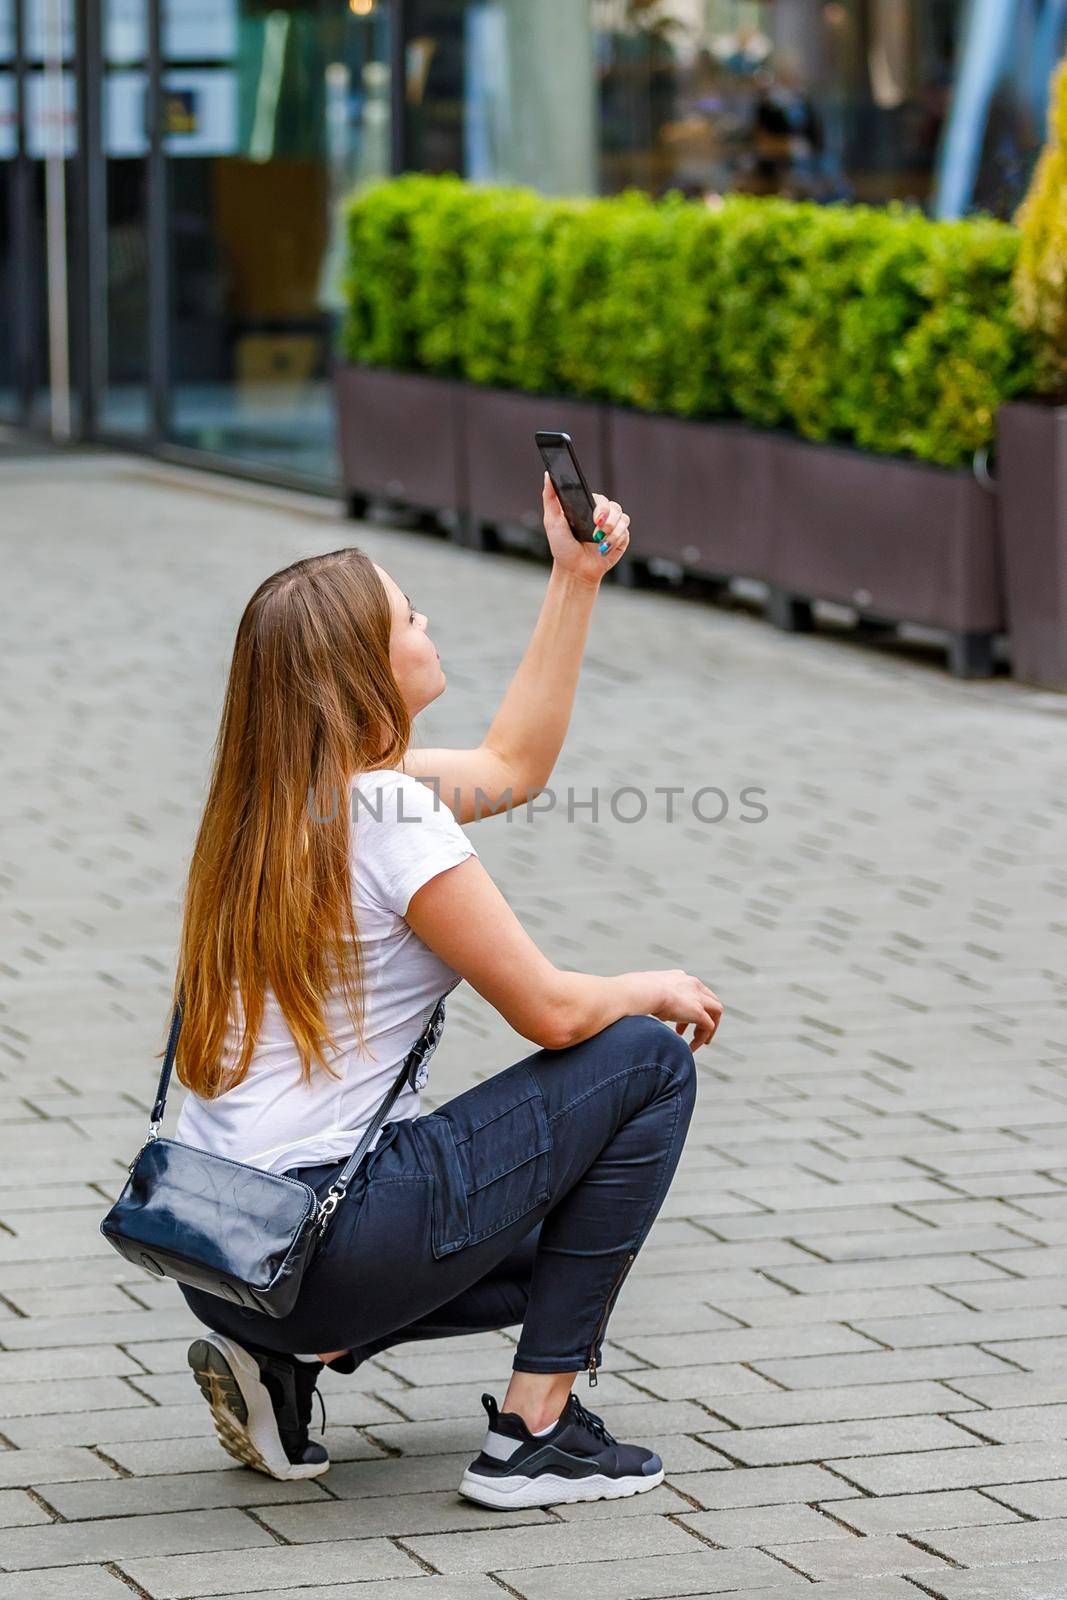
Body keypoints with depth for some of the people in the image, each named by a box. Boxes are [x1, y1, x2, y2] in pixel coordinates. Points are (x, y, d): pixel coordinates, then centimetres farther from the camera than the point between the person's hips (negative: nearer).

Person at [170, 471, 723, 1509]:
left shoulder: (288, 794, 10)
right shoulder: (391, 819, -16)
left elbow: (513, 763, 25)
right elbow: (550, 1009, -12)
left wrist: (576, 581, 23)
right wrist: (657, 991, 9)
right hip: (322, 1242, -9)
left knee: (549, 1244, 31)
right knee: (647, 1063, 2)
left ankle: (284, 1358, 11)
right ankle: (533, 1432, 2)